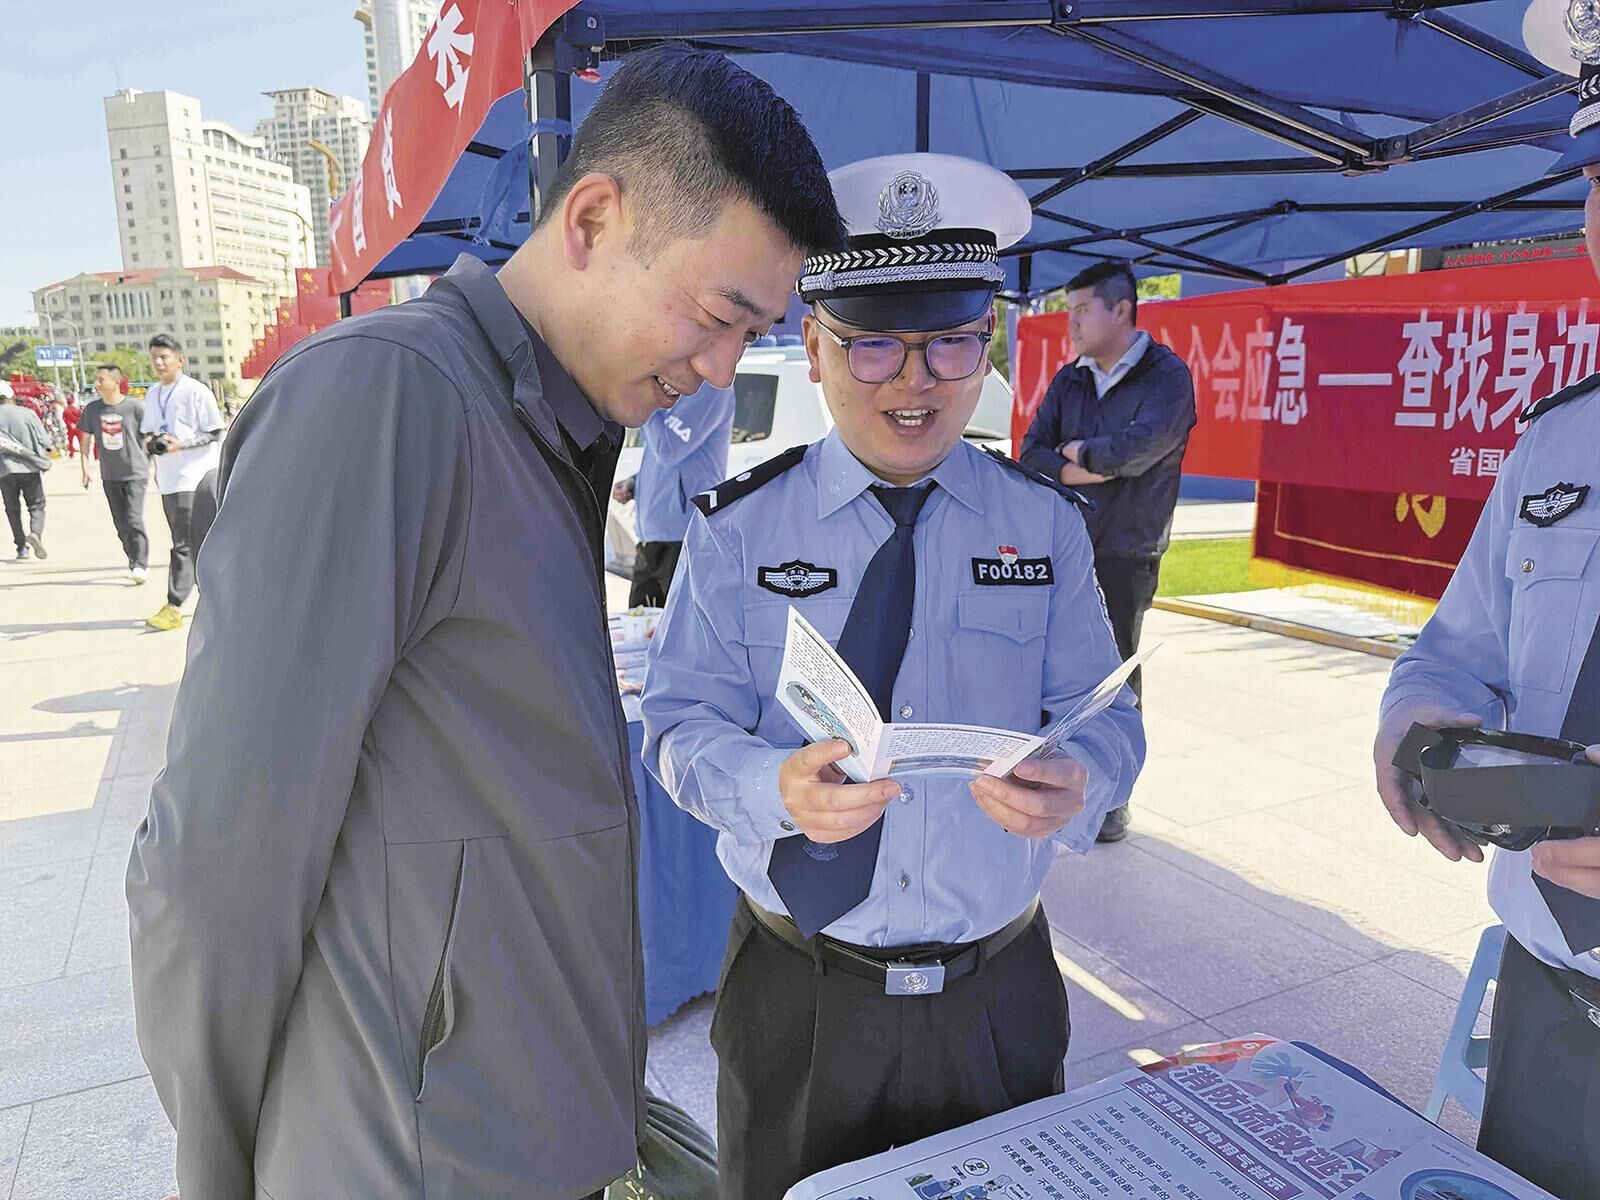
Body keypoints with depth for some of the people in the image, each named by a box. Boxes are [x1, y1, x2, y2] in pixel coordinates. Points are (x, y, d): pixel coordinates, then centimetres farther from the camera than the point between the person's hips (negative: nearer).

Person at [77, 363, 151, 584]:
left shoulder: (135, 406, -10)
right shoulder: (92, 409, 3)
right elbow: (86, 439, 11)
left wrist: (150, 465, -3)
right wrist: (85, 467, 5)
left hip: (135, 473, -5)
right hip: (109, 475, 5)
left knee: (134, 520, -13)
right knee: (121, 524, 10)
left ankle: (140, 565, -9)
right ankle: (134, 562, 22)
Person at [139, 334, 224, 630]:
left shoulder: (196, 391, -7)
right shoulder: (151, 396, 14)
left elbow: (215, 434, -7)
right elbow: (147, 430, 24)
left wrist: (181, 443, -18)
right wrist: (149, 441, 1)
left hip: (194, 477, -7)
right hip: (168, 480, 8)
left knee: (184, 544, -11)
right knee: (194, 543, 13)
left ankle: (174, 606, -10)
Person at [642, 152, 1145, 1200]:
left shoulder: (1046, 522, -2)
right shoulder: (740, 527, -6)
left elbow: (1104, 717, -2)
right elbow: (682, 724, -8)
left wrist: (1074, 782, -26)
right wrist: (778, 789, -29)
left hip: (999, 997, 2)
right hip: (797, 999, -1)